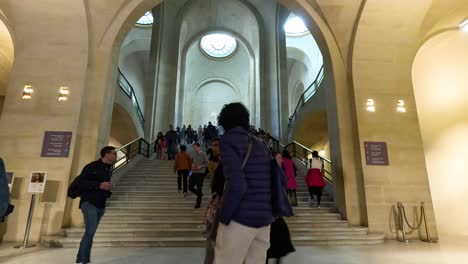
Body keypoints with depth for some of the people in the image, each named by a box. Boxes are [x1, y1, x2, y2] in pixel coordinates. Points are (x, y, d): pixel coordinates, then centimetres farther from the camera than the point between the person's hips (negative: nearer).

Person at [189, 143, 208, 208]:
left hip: (200, 173, -6)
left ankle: (198, 203, 7)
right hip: (194, 173, 7)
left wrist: (200, 166, -19)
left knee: (199, 188, -2)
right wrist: (192, 165, 2)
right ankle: (199, 194, 30)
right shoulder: (194, 155, 13)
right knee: (190, 187, 6)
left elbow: (207, 164, -8)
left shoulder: (203, 154, -6)